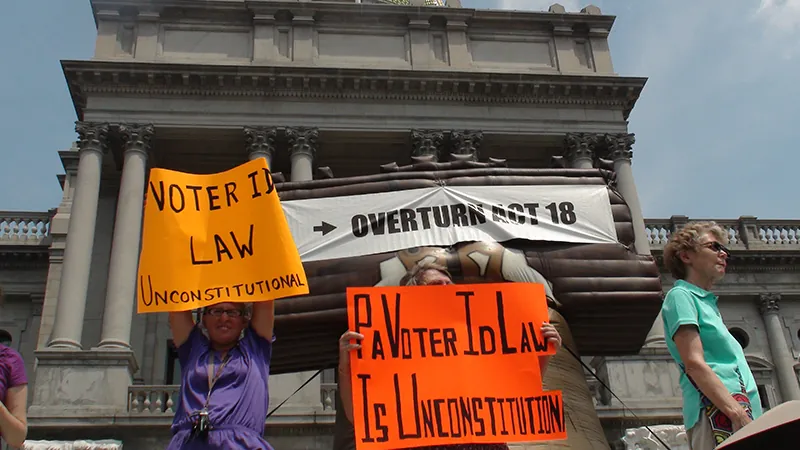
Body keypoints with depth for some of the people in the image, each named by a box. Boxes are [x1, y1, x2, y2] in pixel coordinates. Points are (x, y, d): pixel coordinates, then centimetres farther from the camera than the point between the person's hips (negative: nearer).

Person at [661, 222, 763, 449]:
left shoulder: (709, 304, 29)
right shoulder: (680, 296, 2)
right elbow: (694, 363, -12)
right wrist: (738, 414, -20)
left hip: (742, 412, 9)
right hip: (716, 411, -9)